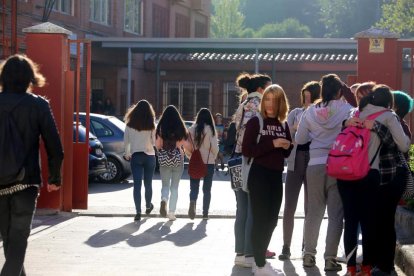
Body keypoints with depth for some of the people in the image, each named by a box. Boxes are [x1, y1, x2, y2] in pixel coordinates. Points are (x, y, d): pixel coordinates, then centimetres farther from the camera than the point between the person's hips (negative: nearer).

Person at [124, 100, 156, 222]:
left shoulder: (130, 124, -2)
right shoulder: (151, 125, -5)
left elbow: (126, 141, 4)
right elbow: (155, 142, -5)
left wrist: (127, 153, 18)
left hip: (135, 156, 0)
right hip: (149, 155, 1)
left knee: (137, 184, -3)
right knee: (148, 183, 16)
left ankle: (138, 212, -13)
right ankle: (148, 206, 34)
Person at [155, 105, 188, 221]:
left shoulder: (161, 128, -4)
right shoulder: (181, 128, -3)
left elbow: (157, 145, -4)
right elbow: (184, 144, -4)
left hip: (164, 159, 0)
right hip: (178, 159, 0)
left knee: (165, 185, 10)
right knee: (174, 186, 8)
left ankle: (164, 199, -21)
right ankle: (172, 213, 6)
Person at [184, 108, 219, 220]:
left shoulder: (192, 130, -3)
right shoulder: (210, 130, -10)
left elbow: (187, 147, -1)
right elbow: (215, 148, -9)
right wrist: (213, 157, 9)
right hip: (209, 163, -1)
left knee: (194, 187, 6)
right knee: (207, 189, 11)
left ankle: (192, 202, -23)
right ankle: (205, 213, 14)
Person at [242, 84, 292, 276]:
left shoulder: (283, 125, 10)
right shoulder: (255, 122, -7)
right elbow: (247, 151, -16)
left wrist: (287, 147, -4)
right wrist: (272, 144, -20)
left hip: (276, 177, 6)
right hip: (259, 176, -6)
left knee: (271, 221, 12)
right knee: (260, 220, -6)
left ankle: (260, 258, 25)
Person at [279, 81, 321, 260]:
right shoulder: (295, 114, 9)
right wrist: (295, 127, -13)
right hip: (295, 162, 1)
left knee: (310, 207, 7)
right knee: (289, 207, -1)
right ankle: (286, 247, 4)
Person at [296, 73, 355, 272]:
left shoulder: (310, 112, 1)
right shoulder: (346, 110, -8)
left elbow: (299, 139, 5)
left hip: (315, 164, 3)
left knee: (314, 211, 13)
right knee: (336, 214, 3)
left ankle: (309, 255, 17)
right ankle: (330, 258, 1)